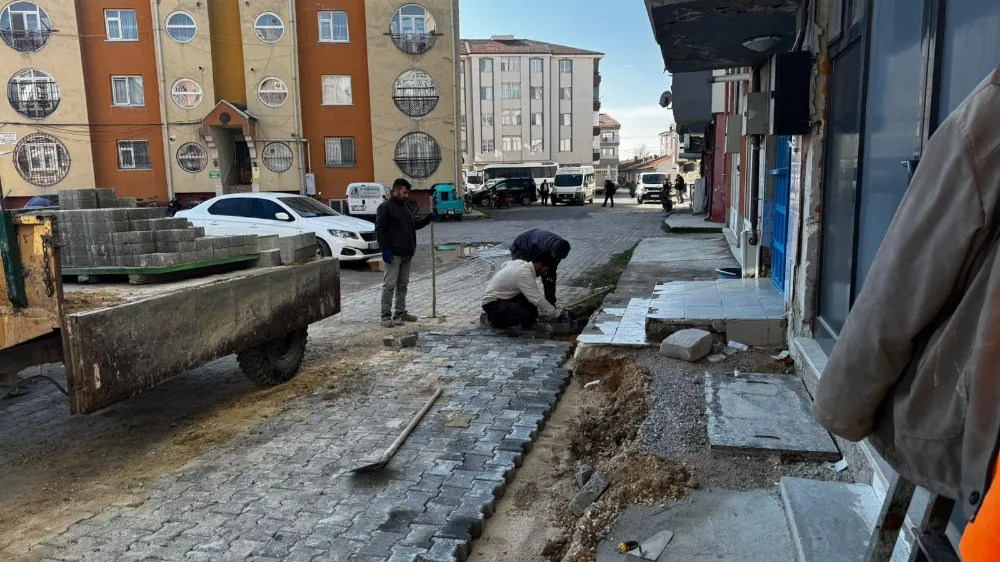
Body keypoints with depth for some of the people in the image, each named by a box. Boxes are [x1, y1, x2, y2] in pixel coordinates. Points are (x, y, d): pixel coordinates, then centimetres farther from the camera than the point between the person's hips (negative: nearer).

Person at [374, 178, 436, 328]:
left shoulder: (404, 207, 19)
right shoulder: (385, 207, -9)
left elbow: (414, 225, 27)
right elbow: (379, 230, -15)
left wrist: (427, 219, 11)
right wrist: (385, 249, -21)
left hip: (407, 254, 9)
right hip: (394, 254, -9)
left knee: (403, 284, 13)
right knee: (389, 284, -8)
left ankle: (400, 312, 21)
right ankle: (386, 315, -5)